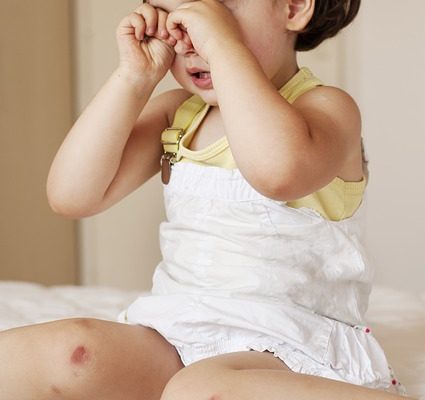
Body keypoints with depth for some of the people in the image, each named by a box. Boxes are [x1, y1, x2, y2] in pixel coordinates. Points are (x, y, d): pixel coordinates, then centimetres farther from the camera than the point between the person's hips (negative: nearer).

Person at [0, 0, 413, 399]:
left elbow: (277, 171, -32)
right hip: (173, 333, 4)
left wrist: (221, 43, -24)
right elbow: (72, 195, 2)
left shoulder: (325, 106, -6)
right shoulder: (174, 114, 13)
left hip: (286, 345, -4)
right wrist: (135, 78, -3)